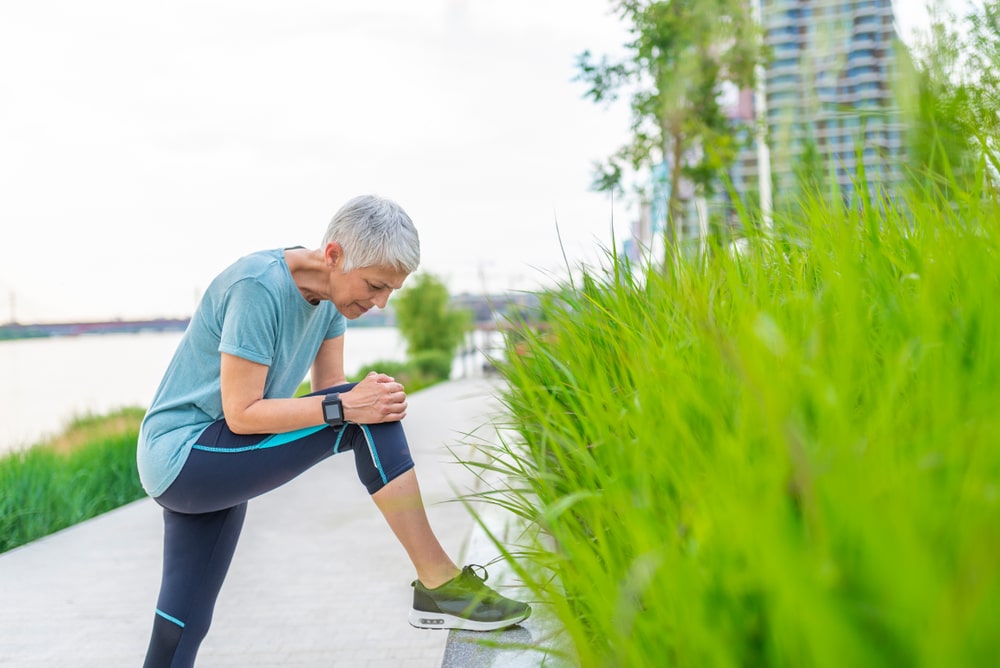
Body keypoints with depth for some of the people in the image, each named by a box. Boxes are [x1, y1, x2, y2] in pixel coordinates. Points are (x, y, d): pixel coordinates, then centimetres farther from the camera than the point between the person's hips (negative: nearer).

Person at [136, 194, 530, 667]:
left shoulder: (331, 294, 1)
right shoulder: (259, 287, -24)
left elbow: (330, 390, 2)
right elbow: (241, 415, -24)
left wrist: (377, 403, -20)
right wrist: (344, 406, -32)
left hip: (206, 470, 8)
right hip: (180, 456, -8)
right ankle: (439, 583, -17)